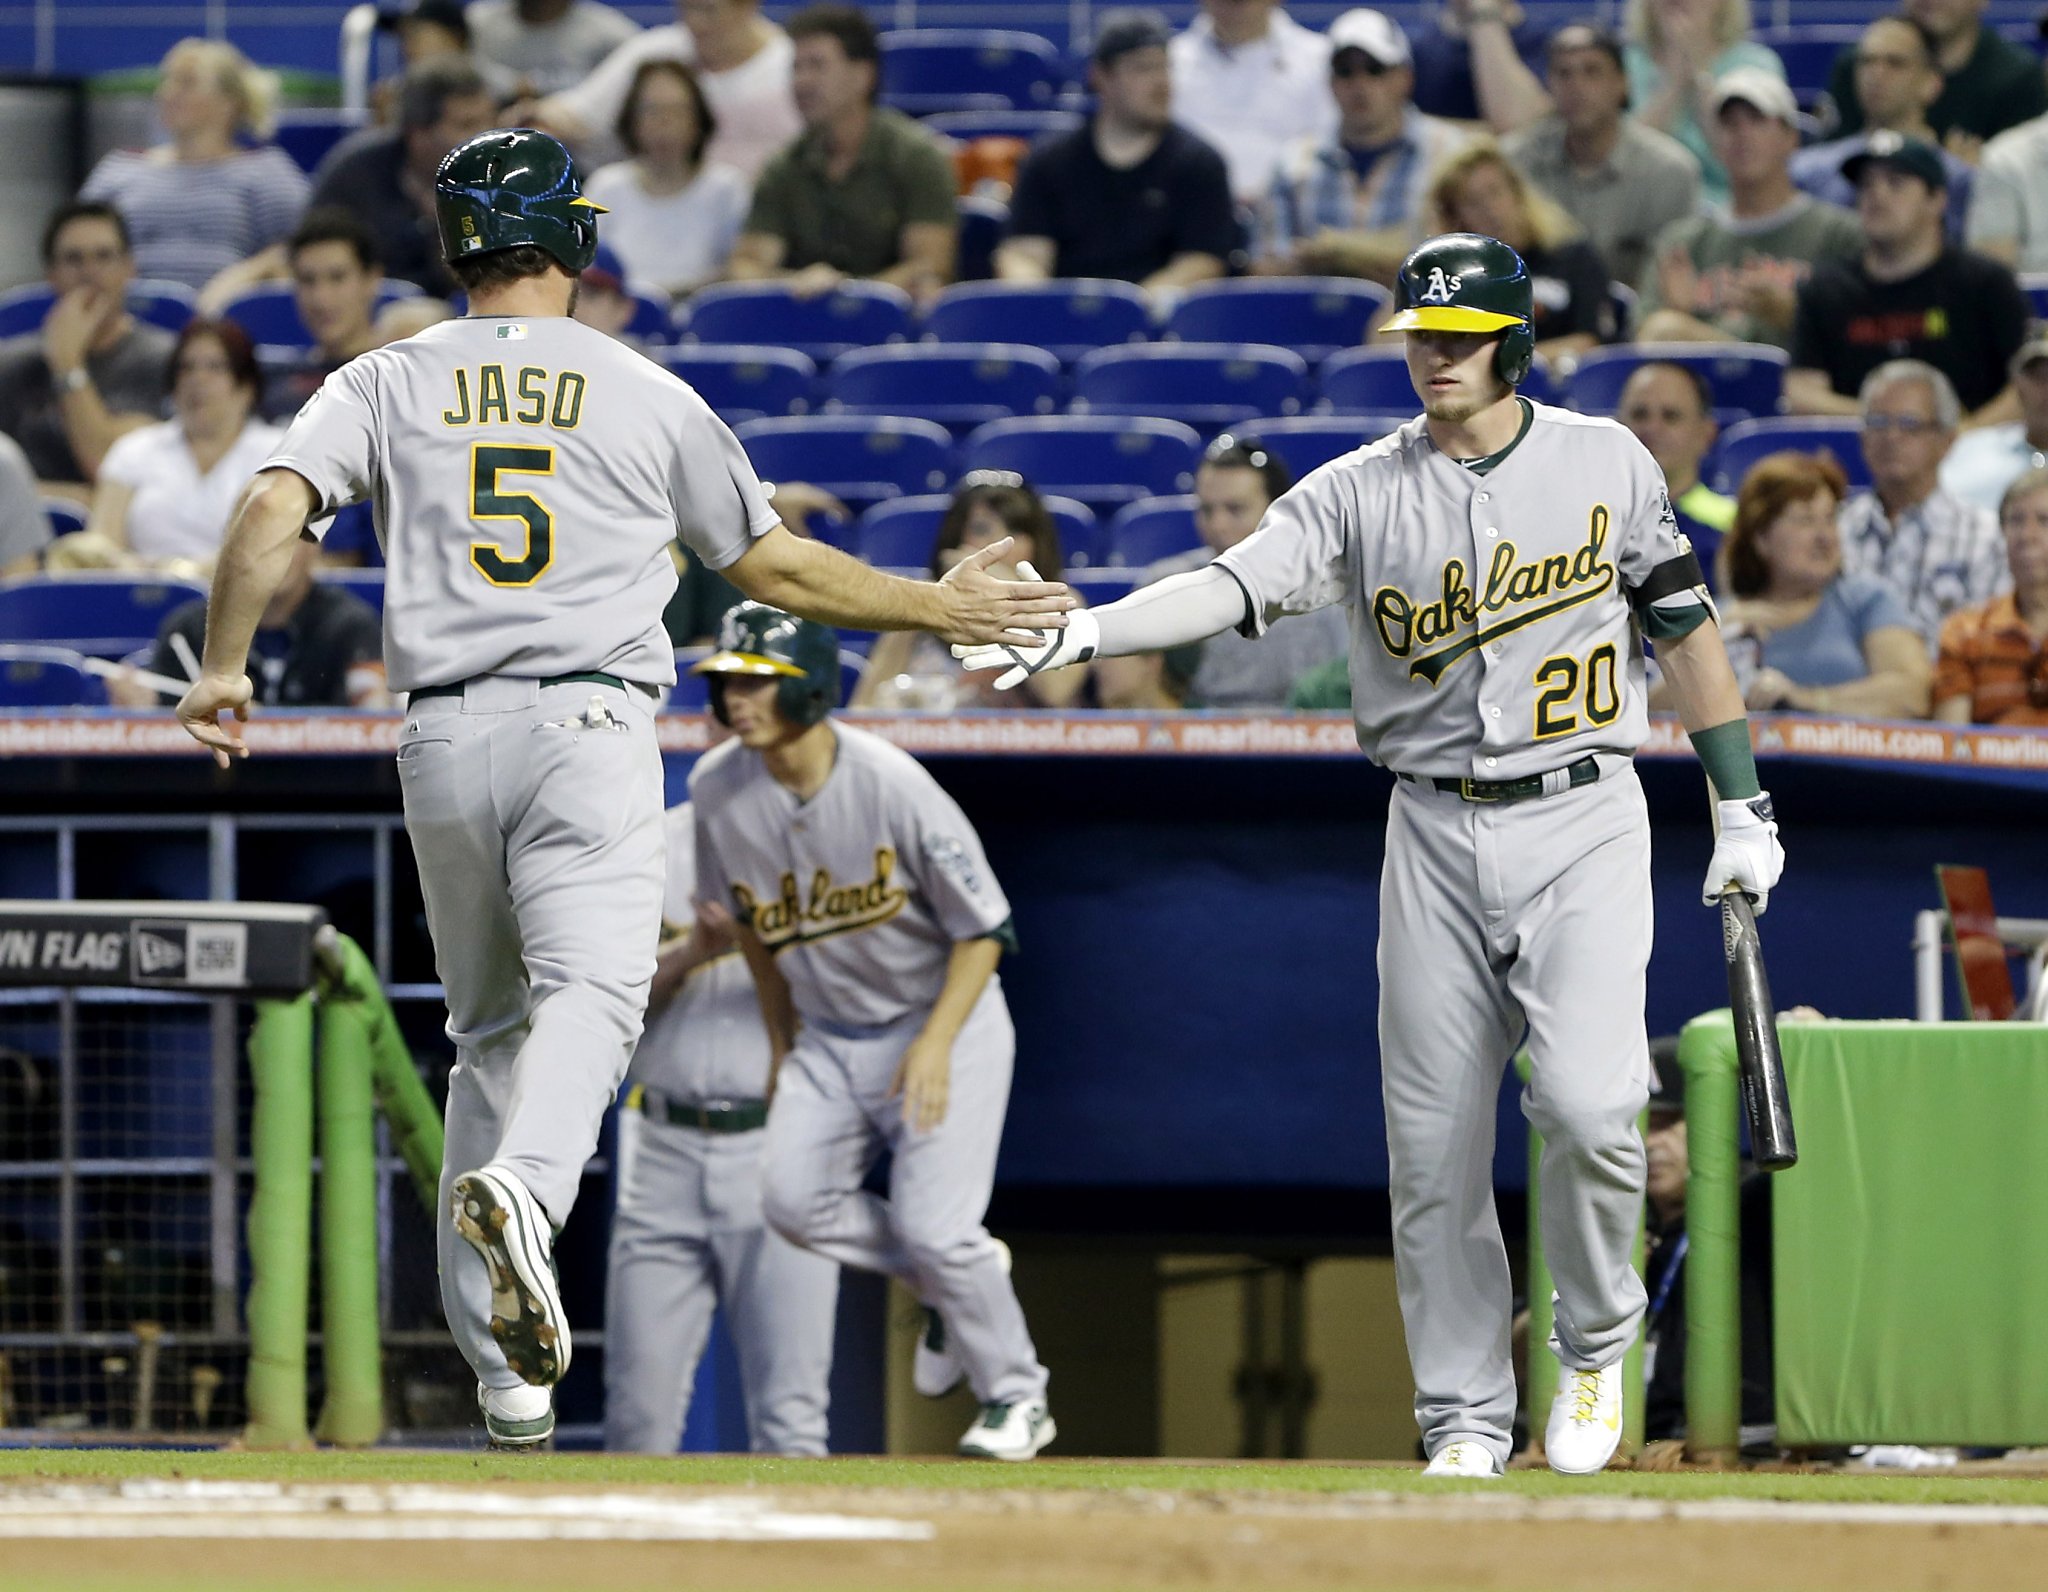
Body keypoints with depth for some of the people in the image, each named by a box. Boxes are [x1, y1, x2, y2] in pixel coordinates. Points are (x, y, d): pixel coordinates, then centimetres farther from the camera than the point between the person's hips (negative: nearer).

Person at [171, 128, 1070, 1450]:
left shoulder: (387, 385, 10)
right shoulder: (650, 398, 8)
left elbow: (274, 510, -7)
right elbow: (775, 564, 14)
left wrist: (222, 671, 1)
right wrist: (939, 609, 25)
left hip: (444, 738, 3)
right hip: (590, 732, -3)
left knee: (489, 1030, 15)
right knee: (590, 989, -18)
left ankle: (504, 1369, 11)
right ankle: (523, 1187, -51)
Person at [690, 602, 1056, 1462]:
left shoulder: (891, 786, -24)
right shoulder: (718, 787, -9)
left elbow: (983, 929, -16)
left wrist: (936, 1043, -25)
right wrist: (781, 1040, 13)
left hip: (943, 1015, -5)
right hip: (830, 1032, 5)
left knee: (932, 1225, -14)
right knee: (796, 1199, -13)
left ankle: (1015, 1398, 9)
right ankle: (959, 1277, 14)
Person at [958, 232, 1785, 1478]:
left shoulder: (1605, 463, 2)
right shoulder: (1361, 491, 1)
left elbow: (1684, 629, 8)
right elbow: (1237, 585, -13)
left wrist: (1743, 809, 6)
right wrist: (1083, 631, -30)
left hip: (1583, 825, -2)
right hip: (1437, 838, 2)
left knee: (1587, 1102, -20)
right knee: (1433, 1143, 1)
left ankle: (1595, 1342, 6)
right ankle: (1468, 1421, 14)